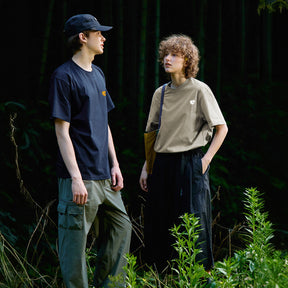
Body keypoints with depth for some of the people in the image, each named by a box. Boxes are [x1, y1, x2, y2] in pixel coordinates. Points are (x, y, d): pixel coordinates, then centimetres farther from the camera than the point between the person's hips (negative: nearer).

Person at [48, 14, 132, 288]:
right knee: (75, 240, -4)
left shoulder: (97, 74, 16)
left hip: (104, 175, 9)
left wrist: (114, 165, 13)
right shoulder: (64, 76, -10)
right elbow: (62, 131, -13)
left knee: (121, 228, 13)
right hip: (80, 177, -9)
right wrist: (76, 178, -19)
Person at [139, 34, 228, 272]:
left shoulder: (199, 90, -3)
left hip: (190, 163, -5)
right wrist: (146, 167, 12)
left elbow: (221, 128, -1)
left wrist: (207, 159, -9)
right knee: (158, 224, 4)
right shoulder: (160, 94, 12)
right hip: (162, 164, 5)